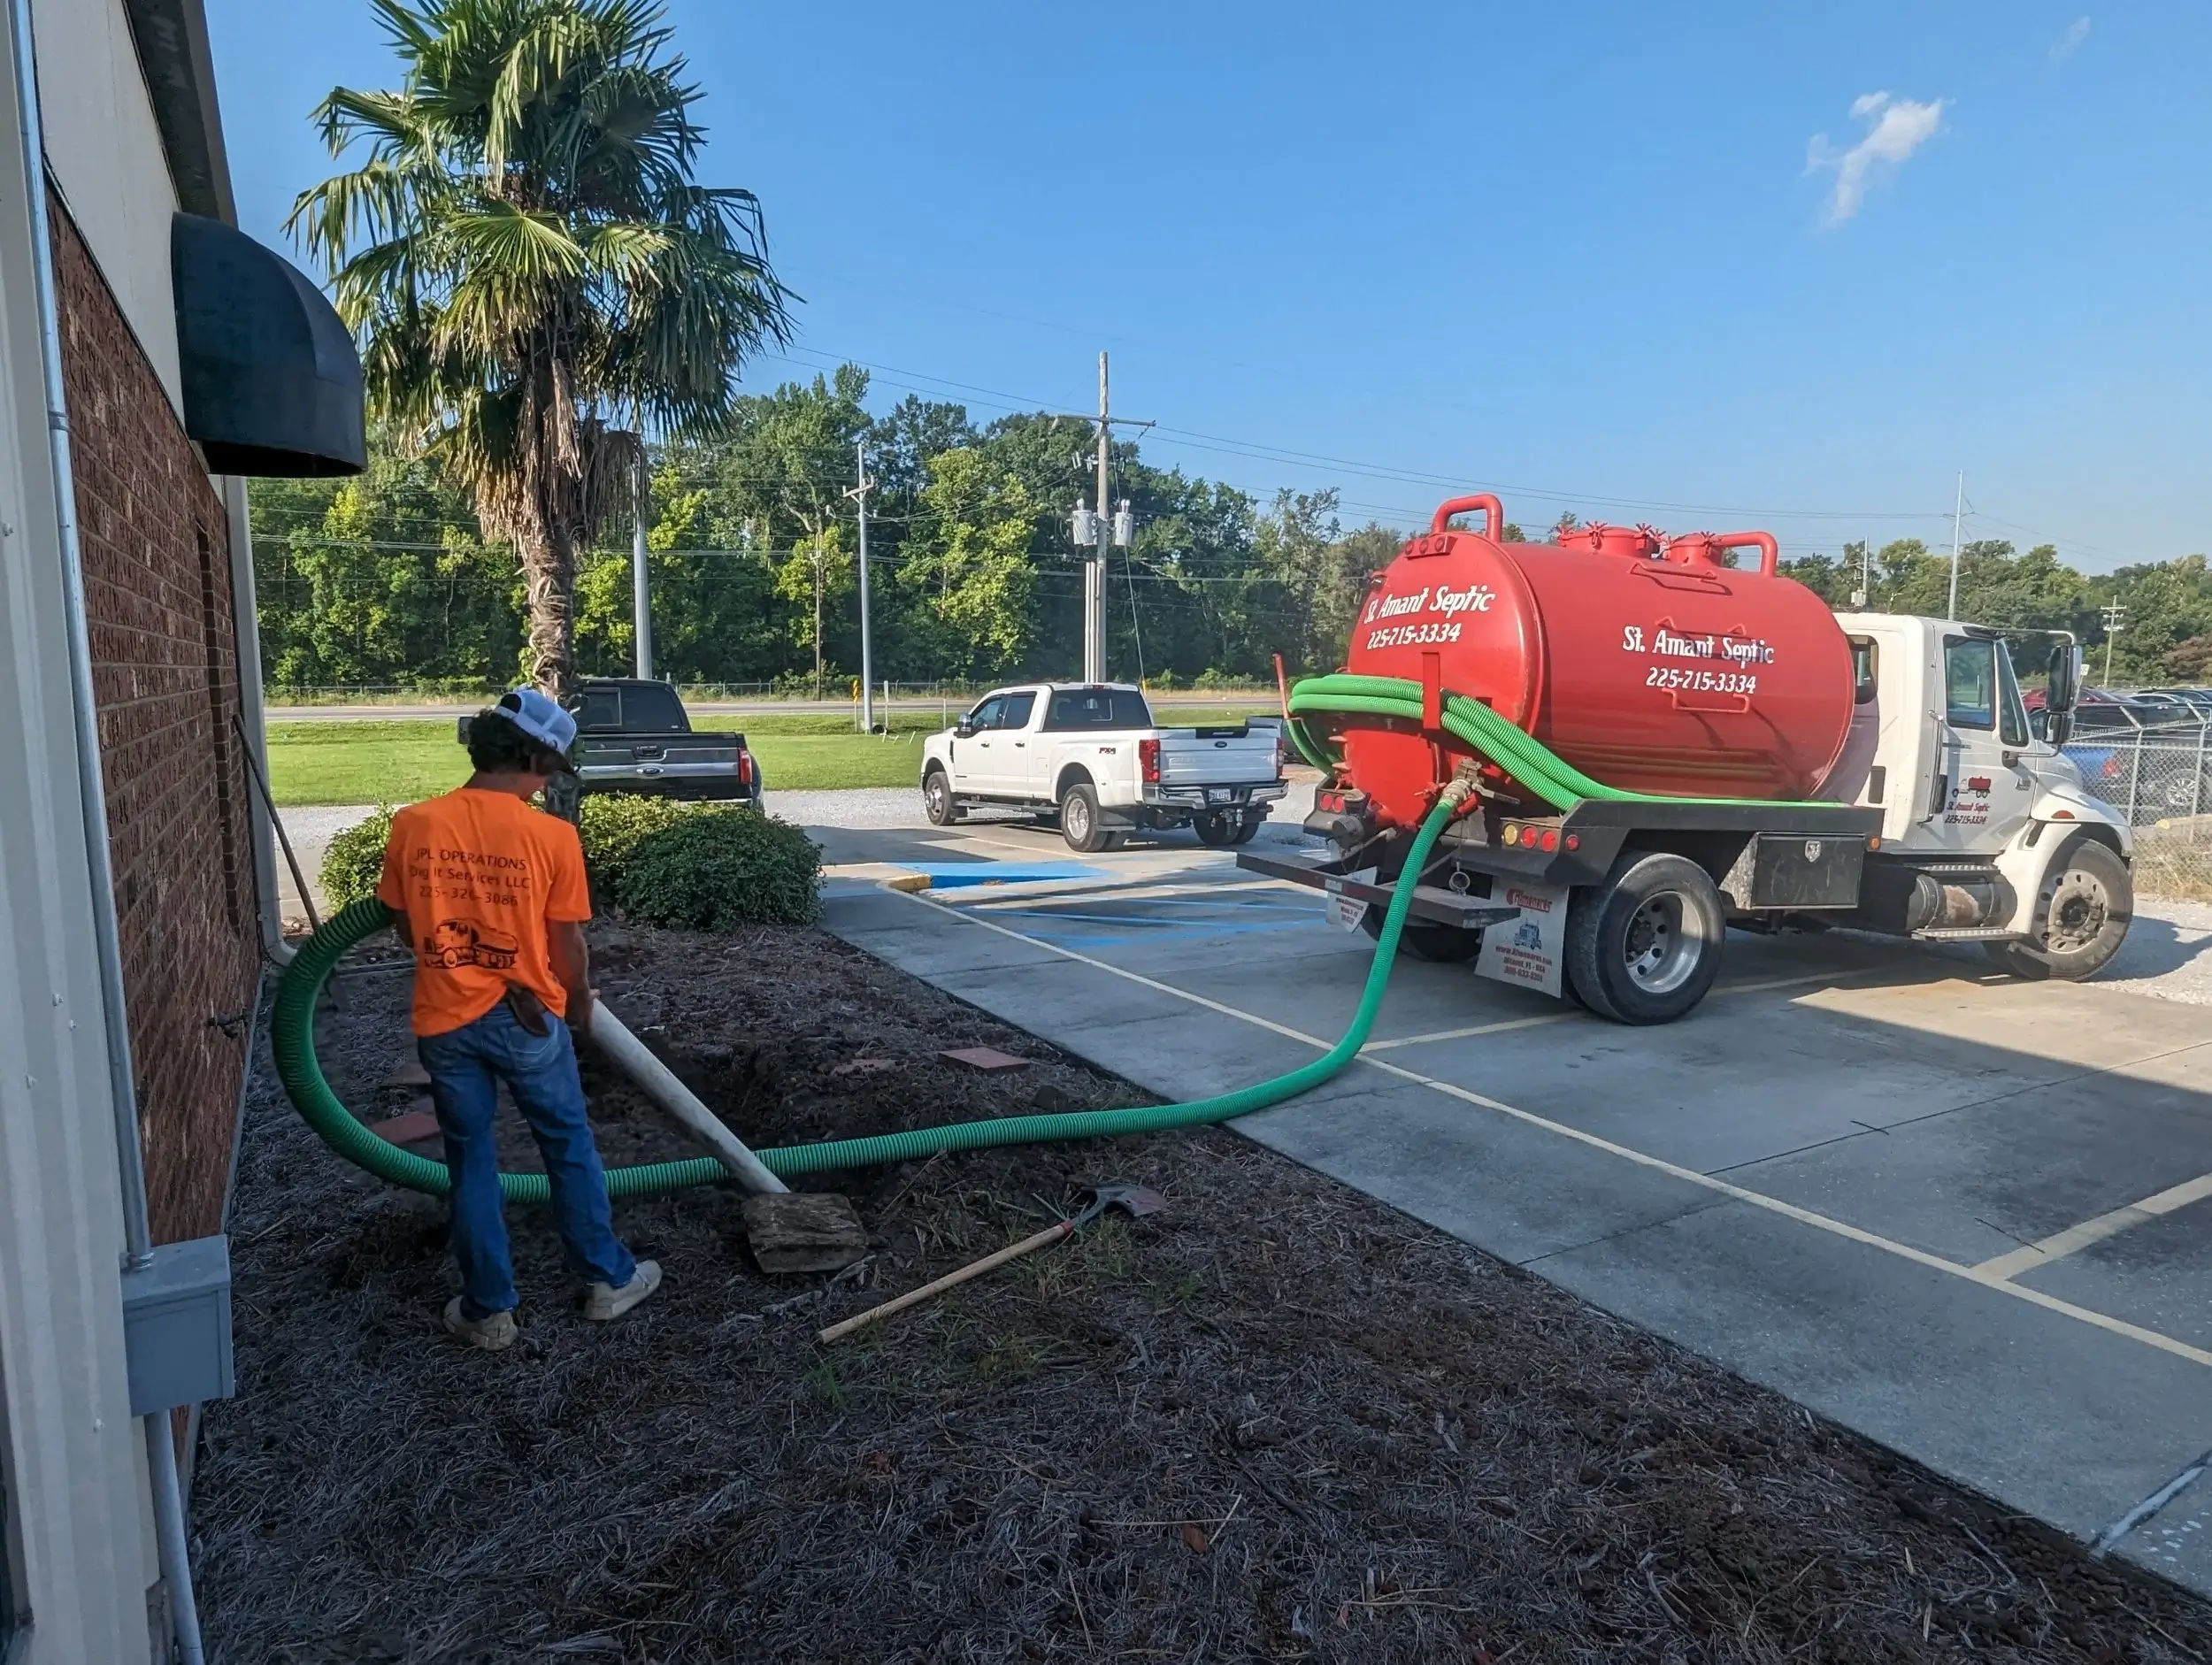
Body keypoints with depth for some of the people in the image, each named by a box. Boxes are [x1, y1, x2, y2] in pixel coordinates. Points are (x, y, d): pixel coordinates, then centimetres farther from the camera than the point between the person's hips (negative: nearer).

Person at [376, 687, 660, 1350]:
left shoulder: (413, 825, -6)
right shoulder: (552, 835, -15)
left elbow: (407, 927, 5)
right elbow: (567, 943, -7)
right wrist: (580, 1007, 10)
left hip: (445, 1021, 3)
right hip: (528, 1020, -2)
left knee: (471, 1163, 15)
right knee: (569, 1148, 16)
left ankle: (489, 1310, 26)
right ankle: (608, 1278, 28)